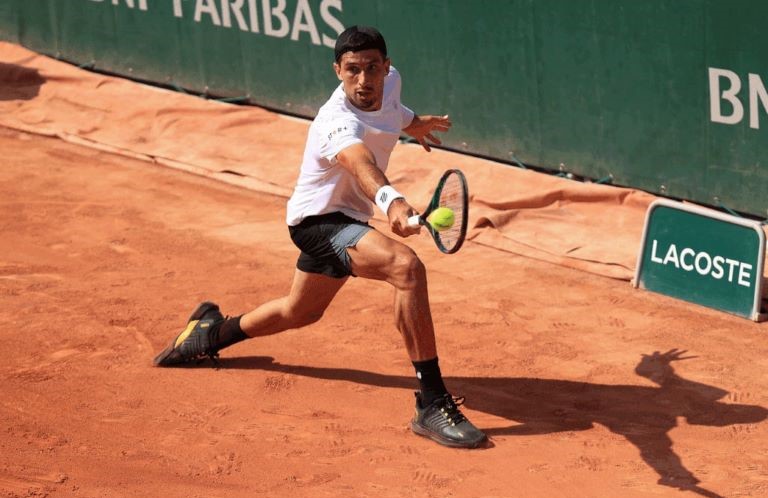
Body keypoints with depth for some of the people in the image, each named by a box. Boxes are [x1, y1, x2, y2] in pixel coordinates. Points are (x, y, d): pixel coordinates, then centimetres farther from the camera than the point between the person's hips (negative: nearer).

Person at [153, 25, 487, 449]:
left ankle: (212, 332, 56)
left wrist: (414, 122, 37)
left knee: (301, 311, 30)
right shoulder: (338, 123, -34)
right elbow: (361, 165, -56)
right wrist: (391, 201, -75)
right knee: (406, 266, -34)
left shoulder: (389, 81, -8)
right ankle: (432, 403, -31)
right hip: (319, 220, -9)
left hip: (344, 221, 9)